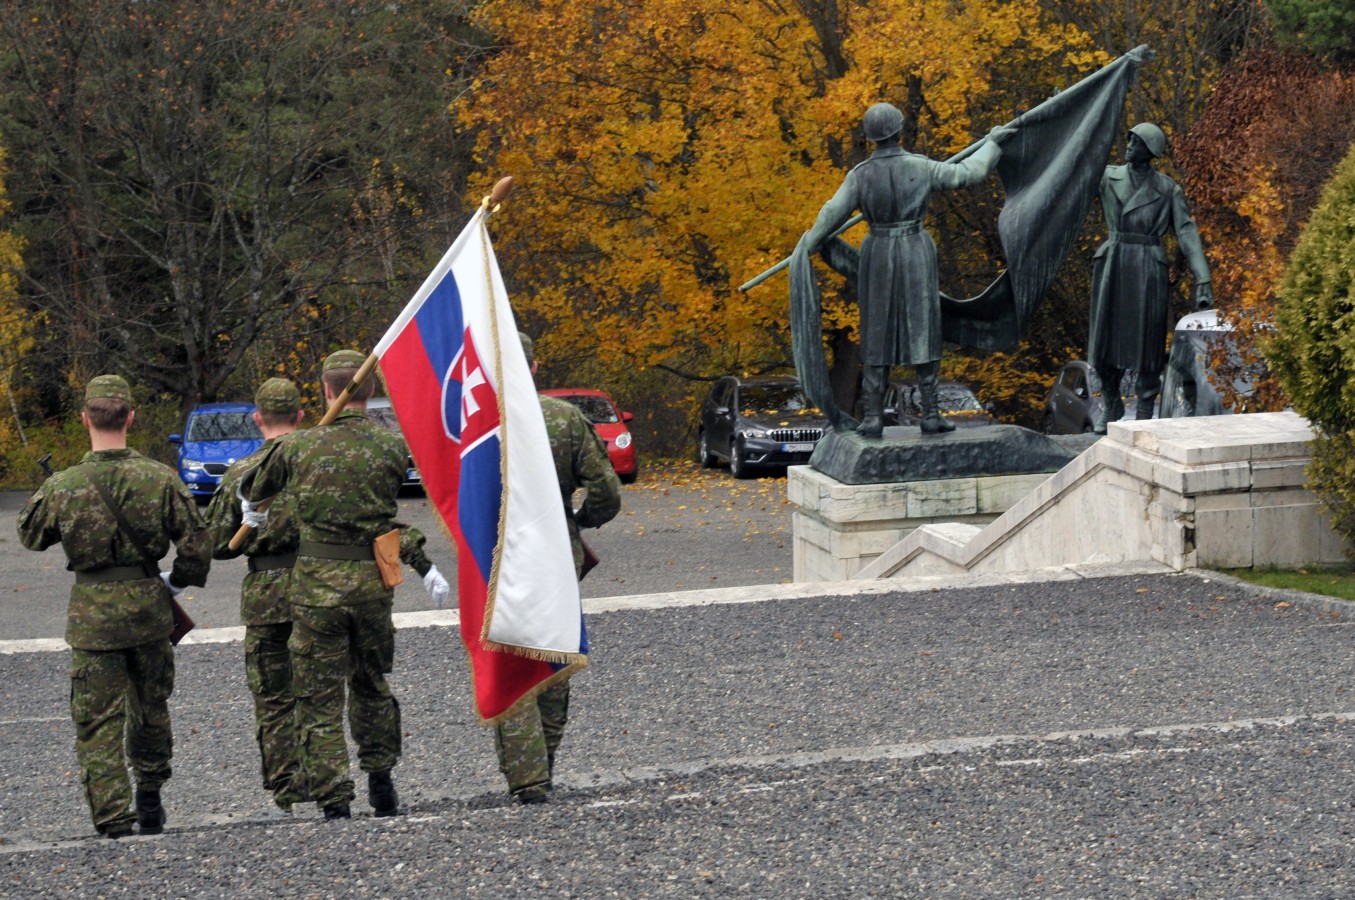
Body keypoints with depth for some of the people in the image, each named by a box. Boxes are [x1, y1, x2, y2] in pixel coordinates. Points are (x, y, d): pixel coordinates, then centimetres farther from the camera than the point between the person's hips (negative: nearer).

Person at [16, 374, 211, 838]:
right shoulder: (160, 479, -8)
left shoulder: (62, 487, -11)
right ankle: (150, 797, 36)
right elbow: (196, 544, -4)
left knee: (98, 721, 3)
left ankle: (114, 820, -5)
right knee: (151, 706, 22)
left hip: (91, 615, -2)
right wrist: (176, 582, 14)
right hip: (148, 607, 2)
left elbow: (30, 535, 7)